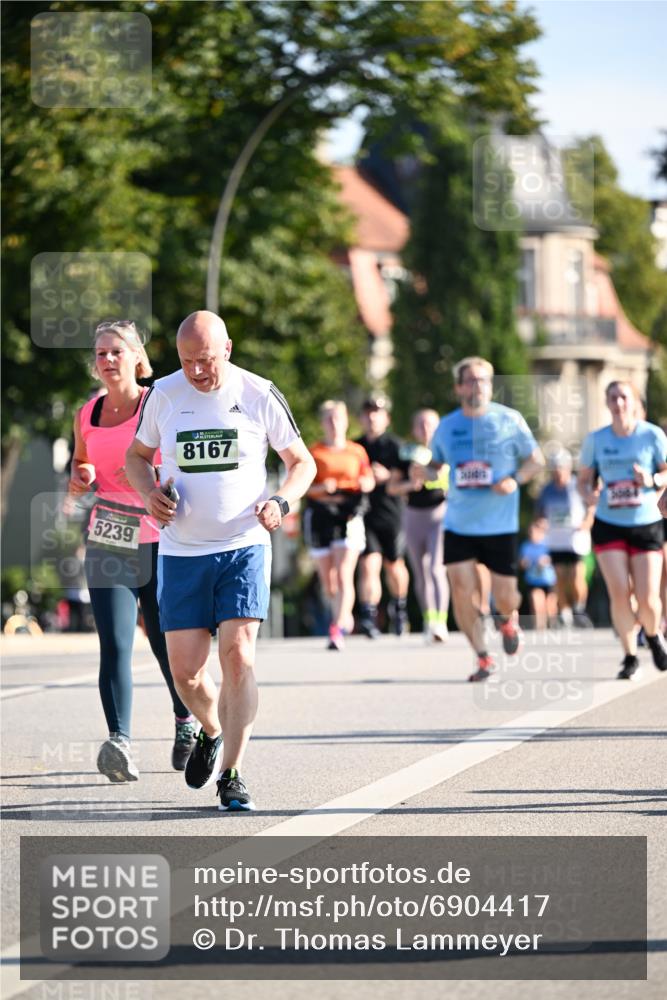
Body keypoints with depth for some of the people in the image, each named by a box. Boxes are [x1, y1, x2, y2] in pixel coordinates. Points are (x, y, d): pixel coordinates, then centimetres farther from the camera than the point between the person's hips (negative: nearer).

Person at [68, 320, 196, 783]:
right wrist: (79, 478, 3)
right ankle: (119, 743, -25)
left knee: (167, 644, 7)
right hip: (108, 544, 3)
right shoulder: (87, 415, 8)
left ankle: (186, 720, 36)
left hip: (159, 541, -3)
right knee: (115, 645, -14)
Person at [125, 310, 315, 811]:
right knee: (185, 670, 0)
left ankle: (232, 774, -8)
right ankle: (213, 731, 33)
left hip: (244, 547, -2)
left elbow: (302, 461, 7)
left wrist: (282, 503, -12)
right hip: (182, 551, 2)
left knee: (238, 656, -15)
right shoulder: (163, 394, 2)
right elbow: (137, 456, 17)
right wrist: (150, 494, -4)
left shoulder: (260, 395, -3)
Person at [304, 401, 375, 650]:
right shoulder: (314, 452, 5)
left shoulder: (357, 452, 10)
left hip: (349, 514, -1)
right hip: (320, 515, 1)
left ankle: (338, 629, -16)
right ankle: (345, 617, 31)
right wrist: (322, 488, -16)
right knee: (327, 579, 7)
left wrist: (366, 484, -6)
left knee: (344, 575, -14)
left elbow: (368, 480, 17)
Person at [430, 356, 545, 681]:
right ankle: (482, 657, 7)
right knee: (462, 593, -8)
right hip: (458, 524, 2)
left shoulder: (510, 420, -3)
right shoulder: (446, 426, 5)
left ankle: (509, 620, 39)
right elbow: (434, 463, 18)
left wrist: (515, 479, -16)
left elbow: (536, 459, 3)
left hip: (501, 524, -2)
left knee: (504, 595, 2)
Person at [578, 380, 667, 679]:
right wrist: (588, 493, -15)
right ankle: (630, 656, 9)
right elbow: (584, 478, 8)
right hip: (609, 527, 1)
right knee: (620, 594, -10)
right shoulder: (596, 440, 0)